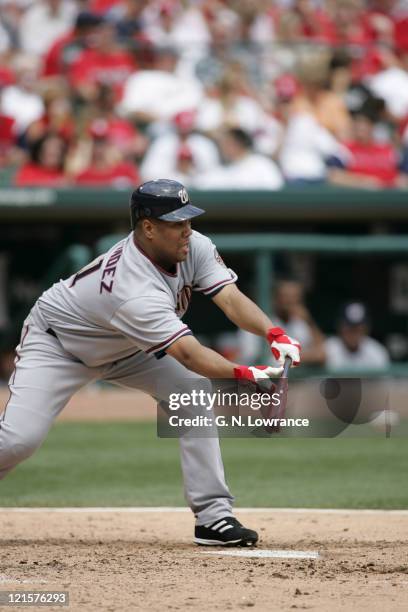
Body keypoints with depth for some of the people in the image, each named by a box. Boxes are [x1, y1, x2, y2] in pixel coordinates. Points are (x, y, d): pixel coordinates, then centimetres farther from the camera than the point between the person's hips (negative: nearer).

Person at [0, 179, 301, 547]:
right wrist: (245, 375, -58)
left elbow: (231, 299, -28)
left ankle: (214, 516, -11)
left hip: (126, 349, 7)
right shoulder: (134, 288, -40)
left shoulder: (194, 247, -19)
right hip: (57, 342, -7)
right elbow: (188, 354, -45)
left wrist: (274, 335, -45)